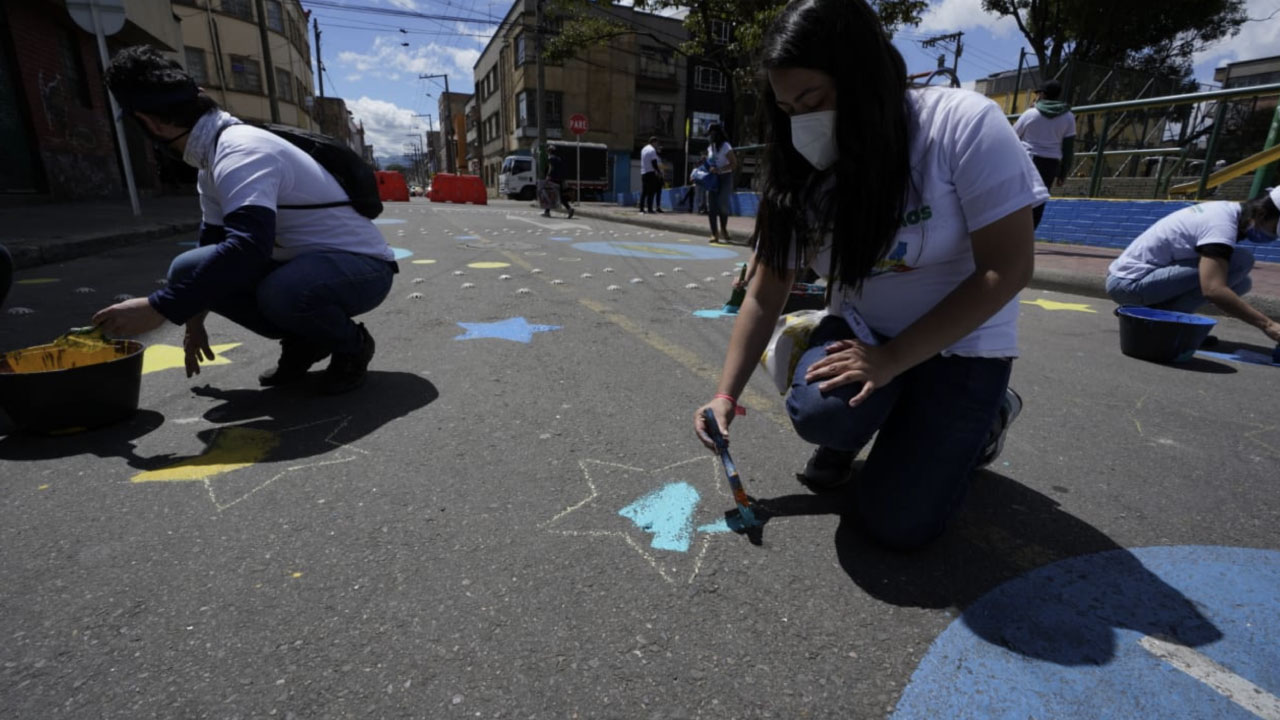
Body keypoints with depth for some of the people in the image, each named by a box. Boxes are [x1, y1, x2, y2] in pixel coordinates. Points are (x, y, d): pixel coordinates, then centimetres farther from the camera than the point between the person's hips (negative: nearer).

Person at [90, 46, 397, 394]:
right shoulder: (216, 158, 9)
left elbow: (248, 247, -36)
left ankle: (352, 344, -6)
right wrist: (195, 321, 27)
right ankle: (302, 341, 10)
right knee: (189, 269, -1)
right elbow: (216, 247, 21)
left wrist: (158, 309, -31)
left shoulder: (241, 151, -21)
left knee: (280, 292, -38)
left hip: (361, 265, -8)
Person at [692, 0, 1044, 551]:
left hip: (960, 341, -2)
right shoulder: (801, 177, -6)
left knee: (896, 523, -11)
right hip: (861, 331, 3)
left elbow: (1007, 269, -20)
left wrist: (890, 360, -25)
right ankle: (851, 431, 7)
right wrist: (726, 394, -11)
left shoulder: (963, 125, -20)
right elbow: (766, 291, -4)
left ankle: (984, 413, 16)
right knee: (816, 413, -31)